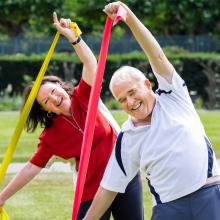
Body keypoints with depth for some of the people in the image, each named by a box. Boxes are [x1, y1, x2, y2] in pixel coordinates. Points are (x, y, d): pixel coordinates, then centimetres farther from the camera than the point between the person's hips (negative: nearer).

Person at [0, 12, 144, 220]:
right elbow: (32, 167, -3)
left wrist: (72, 37, -30)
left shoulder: (84, 97, -3)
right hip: (92, 191, -1)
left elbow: (90, 63, -15)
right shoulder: (50, 136, -5)